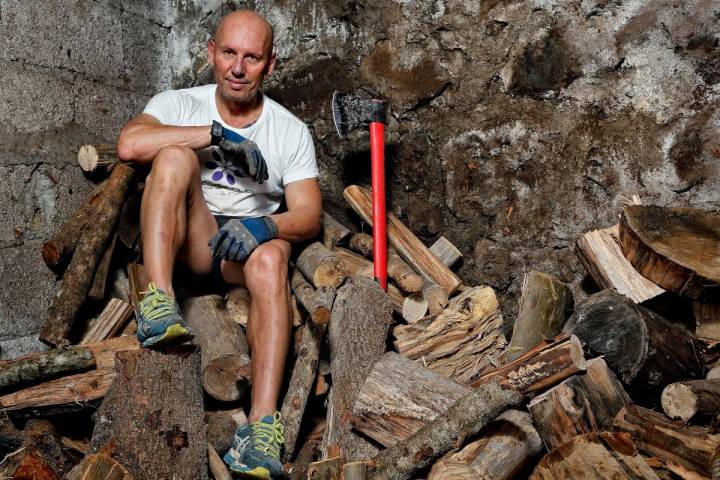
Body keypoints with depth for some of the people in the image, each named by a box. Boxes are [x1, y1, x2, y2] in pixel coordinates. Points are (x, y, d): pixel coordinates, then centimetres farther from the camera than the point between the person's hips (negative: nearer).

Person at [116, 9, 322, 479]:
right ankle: (159, 300, -37)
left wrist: (264, 226, -26)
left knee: (271, 257, -36)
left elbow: (310, 215, -4)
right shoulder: (178, 104, 6)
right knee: (175, 155, -25)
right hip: (186, 242, 0)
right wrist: (218, 134, -18)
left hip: (247, 246, 0)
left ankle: (263, 423, -44)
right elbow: (130, 144, -17)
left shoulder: (292, 132, 6)